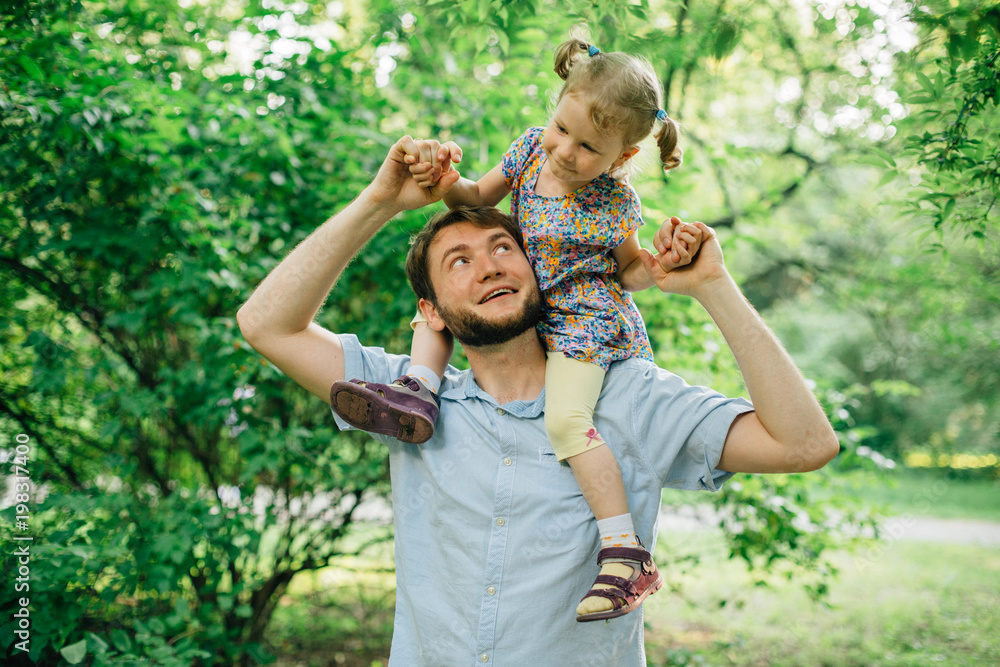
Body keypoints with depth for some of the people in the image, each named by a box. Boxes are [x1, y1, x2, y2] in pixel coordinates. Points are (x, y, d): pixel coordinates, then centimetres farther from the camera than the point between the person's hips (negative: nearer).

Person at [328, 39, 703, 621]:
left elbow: (629, 273, -4)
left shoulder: (615, 204, -17)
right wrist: (446, 182, -14)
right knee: (436, 298, 10)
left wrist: (664, 263, -25)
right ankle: (419, 391, -11)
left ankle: (624, 551, -20)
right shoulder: (533, 147, -4)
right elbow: (479, 197, 8)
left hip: (585, 321, -8)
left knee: (567, 421, -27)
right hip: (531, 306, 8)